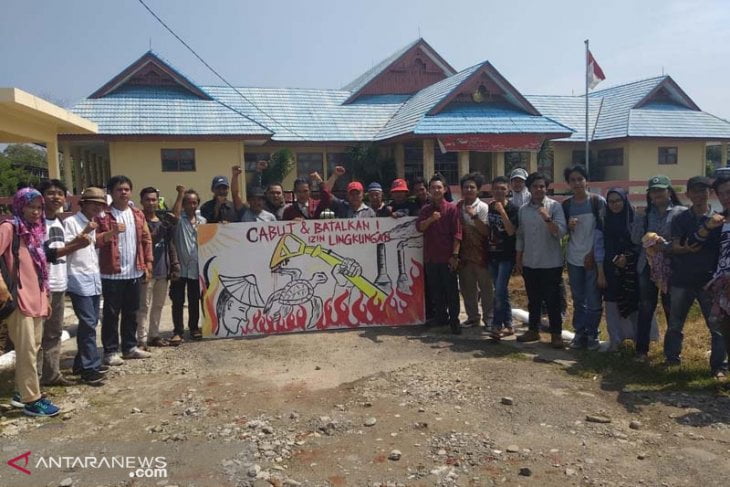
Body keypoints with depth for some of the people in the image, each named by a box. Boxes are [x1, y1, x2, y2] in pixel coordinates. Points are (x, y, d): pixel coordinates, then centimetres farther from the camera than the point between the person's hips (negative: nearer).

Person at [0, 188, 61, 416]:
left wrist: (45, 297, 19)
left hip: (35, 300, 8)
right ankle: (31, 400, 4)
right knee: (26, 351, -4)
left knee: (33, 349, 14)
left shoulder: (35, 230, 16)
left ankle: (23, 392, 26)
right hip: (19, 300, -8)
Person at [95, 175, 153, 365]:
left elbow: (146, 240, 12)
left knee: (131, 312, 13)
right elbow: (95, 240, -12)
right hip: (112, 273, -5)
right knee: (111, 313, 2)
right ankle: (110, 351, 9)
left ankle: (130, 346, 24)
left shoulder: (138, 214, 10)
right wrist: (112, 232, -28)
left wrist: (148, 263, 6)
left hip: (135, 272, 5)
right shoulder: (103, 215, -5)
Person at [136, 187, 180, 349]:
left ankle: (154, 335, 24)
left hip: (163, 270, 6)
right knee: (144, 306, -4)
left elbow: (170, 244, 15)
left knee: (158, 305, 14)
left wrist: (174, 264, 10)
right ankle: (142, 339, 0)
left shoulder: (165, 220, 12)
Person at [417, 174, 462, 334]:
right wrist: (431, 219, -22)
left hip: (447, 257, -4)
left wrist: (455, 255, -13)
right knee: (435, 291, 11)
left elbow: (457, 233, -6)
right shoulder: (425, 210, 11)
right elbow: (419, 227, -3)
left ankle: (454, 321, 4)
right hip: (430, 257, 4)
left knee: (451, 291, -1)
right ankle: (441, 318, 23)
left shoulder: (452, 208, -2)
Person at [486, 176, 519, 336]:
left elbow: (511, 231, -21)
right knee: (501, 292, 11)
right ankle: (508, 325, 20)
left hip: (507, 256, -6)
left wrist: (502, 211, -24)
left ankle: (497, 325, -2)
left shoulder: (513, 209, -9)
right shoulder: (489, 207, 7)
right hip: (492, 254, 6)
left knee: (500, 291, -11)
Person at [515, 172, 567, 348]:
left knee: (552, 301, 4)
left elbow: (561, 232, -16)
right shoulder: (523, 210, 6)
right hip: (529, 264, 4)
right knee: (533, 300, 15)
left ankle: (556, 334, 15)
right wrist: (518, 260, 10)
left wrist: (547, 219, -31)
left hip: (551, 264, -4)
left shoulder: (555, 206, -7)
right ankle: (533, 330, 27)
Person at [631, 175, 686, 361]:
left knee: (672, 310, 6)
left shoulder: (681, 212, -3)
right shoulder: (646, 213, 10)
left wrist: (665, 245, -22)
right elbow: (635, 239, 2)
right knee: (645, 308, 5)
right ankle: (642, 349, 12)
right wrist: (640, 217, -8)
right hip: (647, 266, 3)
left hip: (671, 268, -3)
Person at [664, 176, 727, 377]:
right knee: (674, 323, 9)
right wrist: (687, 249, -26)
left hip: (709, 281, -1)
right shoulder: (680, 219, 3)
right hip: (682, 279, 1)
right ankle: (672, 357, 26)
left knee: (716, 325, 0)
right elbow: (674, 247, -2)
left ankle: (719, 366, 10)